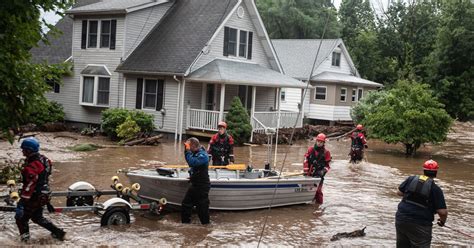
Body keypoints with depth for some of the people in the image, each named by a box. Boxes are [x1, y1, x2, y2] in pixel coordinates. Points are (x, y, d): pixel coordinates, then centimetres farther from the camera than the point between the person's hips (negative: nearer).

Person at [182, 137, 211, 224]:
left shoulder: (202, 155, -21)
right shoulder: (195, 153, 7)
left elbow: (192, 162, -34)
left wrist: (187, 151, -26)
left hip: (202, 186, -10)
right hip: (195, 184, 10)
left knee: (202, 206, 0)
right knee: (186, 203, 15)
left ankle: (206, 223, 13)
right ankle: (185, 222, 27)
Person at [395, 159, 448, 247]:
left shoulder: (411, 179, 2)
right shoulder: (435, 189, -9)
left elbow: (399, 192, 15)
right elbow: (442, 212, -11)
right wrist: (442, 221, 9)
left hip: (401, 219, 5)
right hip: (420, 225, -4)